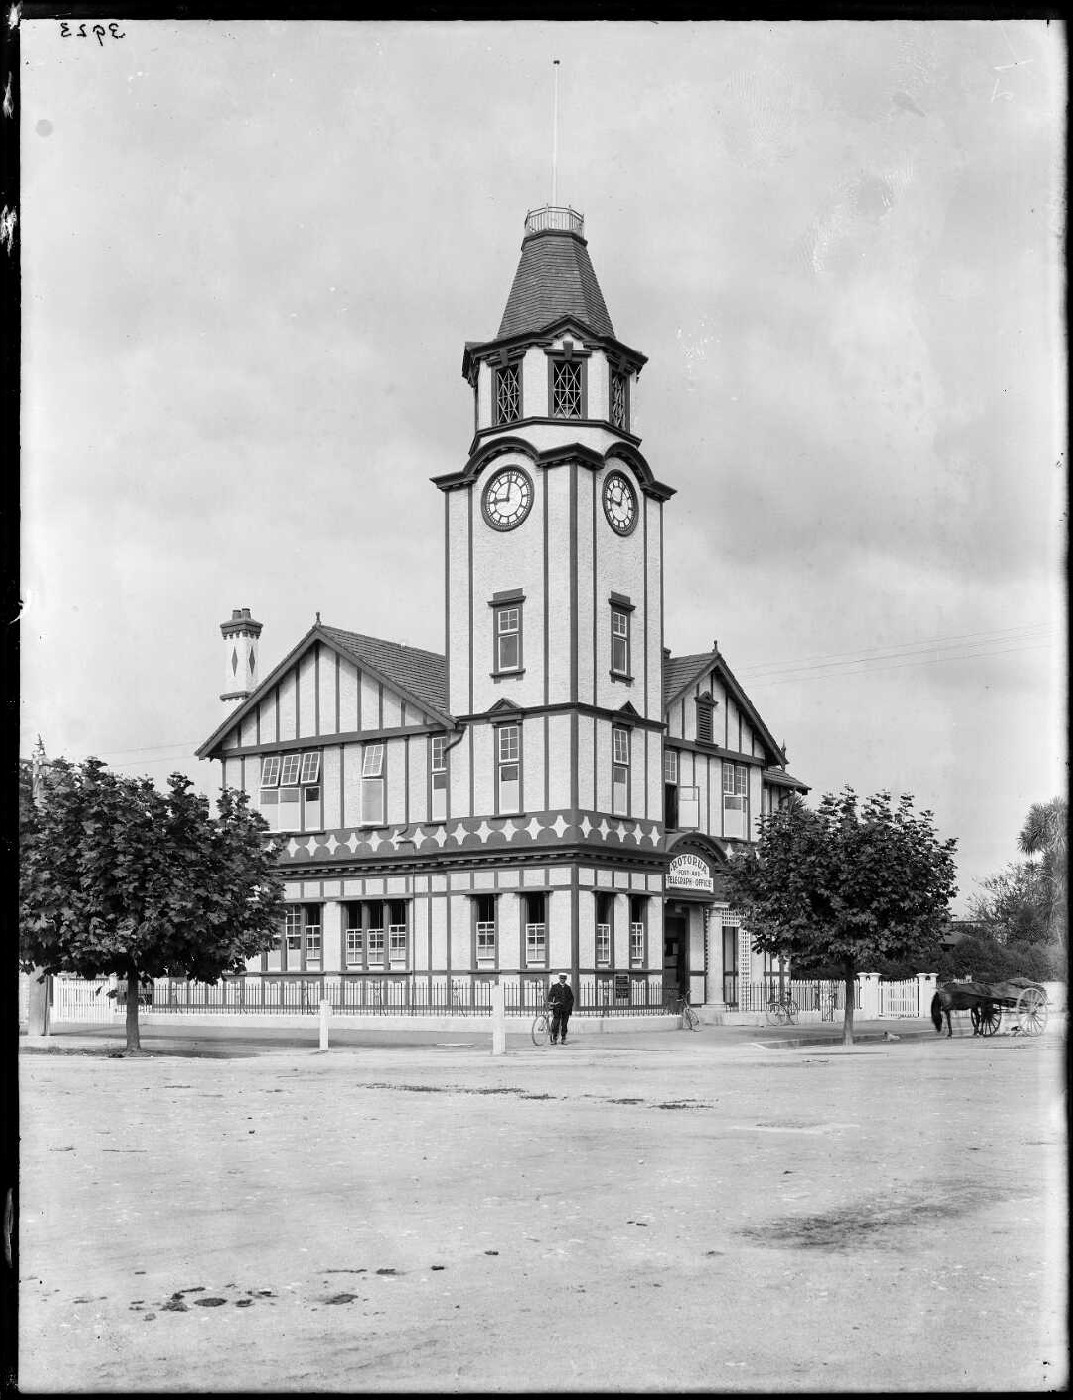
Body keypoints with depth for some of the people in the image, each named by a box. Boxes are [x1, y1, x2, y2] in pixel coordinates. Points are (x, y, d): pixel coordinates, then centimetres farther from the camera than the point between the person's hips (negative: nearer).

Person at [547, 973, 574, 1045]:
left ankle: (563, 1039, 10)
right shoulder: (555, 986, 5)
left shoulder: (568, 987, 12)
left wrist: (570, 1006, 6)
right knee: (555, 1024, -8)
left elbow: (571, 998, 17)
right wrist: (550, 1002, -19)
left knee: (564, 1025, 3)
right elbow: (550, 995, -1)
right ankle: (554, 1039, -2)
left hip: (566, 1009, 2)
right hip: (557, 1008, -2)